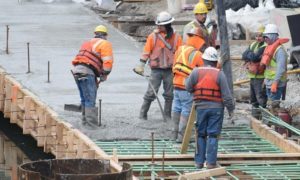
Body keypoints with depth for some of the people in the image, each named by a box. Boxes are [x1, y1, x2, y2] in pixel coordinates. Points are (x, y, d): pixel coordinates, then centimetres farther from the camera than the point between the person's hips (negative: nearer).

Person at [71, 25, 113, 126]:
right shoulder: (105, 44, 4)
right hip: (86, 72, -8)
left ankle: (85, 120, 24)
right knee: (90, 99, -7)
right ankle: (91, 122, -11)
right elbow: (107, 62, -9)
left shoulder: (88, 43, 29)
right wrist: (104, 76, 5)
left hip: (76, 69, 8)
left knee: (85, 98, 18)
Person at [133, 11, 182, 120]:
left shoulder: (176, 37, 2)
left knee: (169, 94, 7)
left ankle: (167, 115, 18)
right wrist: (141, 65, -3)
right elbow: (146, 51, 1)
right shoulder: (153, 36, -1)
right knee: (151, 93, -5)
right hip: (156, 69, -2)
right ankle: (143, 114, 1)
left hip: (170, 70, 2)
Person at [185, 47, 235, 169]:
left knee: (201, 135, 12)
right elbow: (226, 95, -8)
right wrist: (230, 109, 2)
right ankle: (211, 162, 0)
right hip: (216, 108, -2)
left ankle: (199, 161, 14)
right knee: (213, 135, 2)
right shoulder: (219, 74, -9)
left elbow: (188, 88, 4)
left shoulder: (196, 72, -6)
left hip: (201, 107, 2)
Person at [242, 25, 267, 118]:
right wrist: (252, 55, -11)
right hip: (253, 76, 9)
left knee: (261, 99, -10)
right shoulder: (253, 44, 14)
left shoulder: (265, 46, -14)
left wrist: (249, 55, -3)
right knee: (253, 99, 17)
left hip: (260, 77, -9)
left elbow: (255, 57, -23)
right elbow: (244, 55, 6)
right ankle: (255, 117, 27)